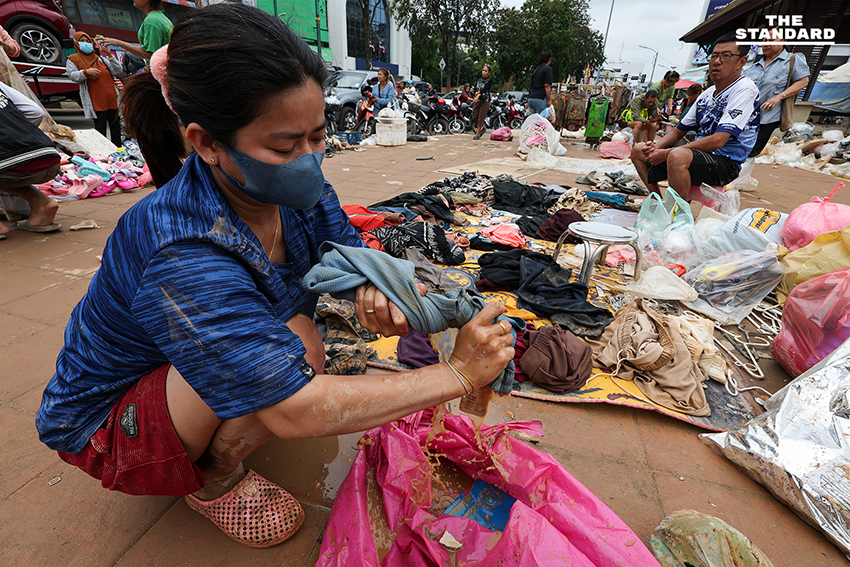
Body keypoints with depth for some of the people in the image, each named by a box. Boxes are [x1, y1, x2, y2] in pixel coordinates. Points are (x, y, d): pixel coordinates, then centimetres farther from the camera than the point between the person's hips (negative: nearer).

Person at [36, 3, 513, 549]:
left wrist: (377, 292, -35)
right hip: (108, 424, -6)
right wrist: (456, 374, -38)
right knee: (296, 346, -30)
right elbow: (296, 412, -40)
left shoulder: (297, 190, -17)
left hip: (198, 361, 7)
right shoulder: (182, 259, -39)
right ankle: (213, 479, 0)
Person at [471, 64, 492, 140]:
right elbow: (475, 88, 7)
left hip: (485, 101, -6)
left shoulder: (490, 81, -4)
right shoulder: (479, 80, 14)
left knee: (481, 118, -8)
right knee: (474, 118, 7)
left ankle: (478, 134, -2)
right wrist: (476, 93, -17)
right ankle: (481, 128, 31)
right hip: (477, 101, 6)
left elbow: (484, 89, -18)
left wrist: (478, 96, -33)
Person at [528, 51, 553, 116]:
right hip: (540, 99, -8)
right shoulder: (548, 69, -3)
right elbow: (547, 85, -12)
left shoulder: (536, 69, 22)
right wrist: (549, 100, -12)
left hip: (531, 98, 8)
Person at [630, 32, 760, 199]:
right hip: (698, 156, 9)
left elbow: (717, 141, -21)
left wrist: (668, 153, -23)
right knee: (638, 150, 7)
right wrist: (656, 147, -5)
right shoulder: (706, 94, 15)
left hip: (725, 163, -8)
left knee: (677, 155, -39)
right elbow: (679, 132, 18)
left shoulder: (745, 89, -10)